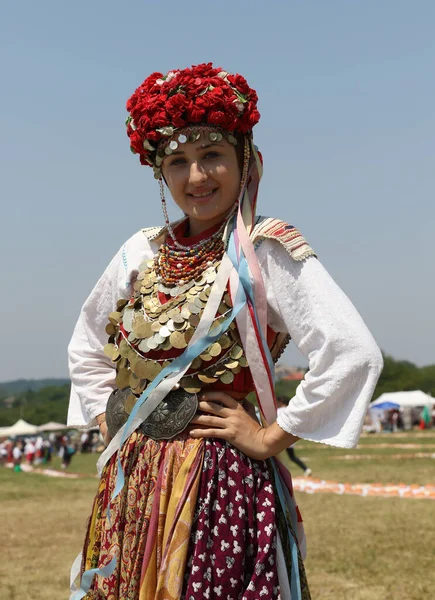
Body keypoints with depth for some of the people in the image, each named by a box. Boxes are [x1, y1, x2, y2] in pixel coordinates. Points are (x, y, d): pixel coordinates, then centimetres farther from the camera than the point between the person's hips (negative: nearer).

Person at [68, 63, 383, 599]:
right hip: (130, 484, 6)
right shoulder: (142, 252, 8)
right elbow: (86, 348, 23)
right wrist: (109, 421, 11)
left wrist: (271, 436, -15)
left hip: (220, 483, -5)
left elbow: (353, 352, -22)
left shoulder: (266, 252, -10)